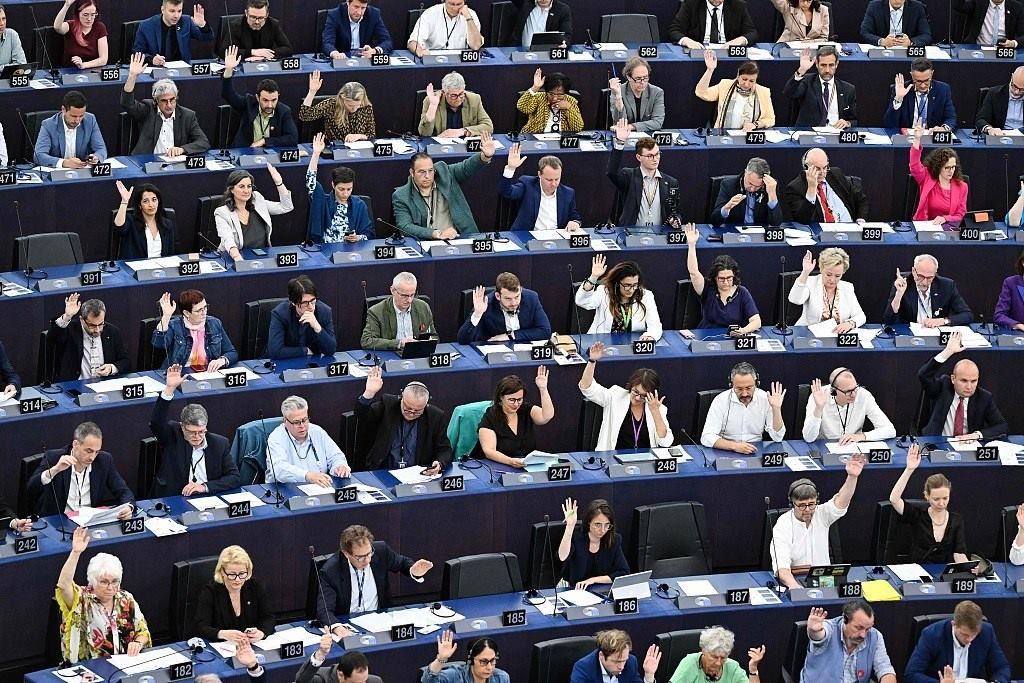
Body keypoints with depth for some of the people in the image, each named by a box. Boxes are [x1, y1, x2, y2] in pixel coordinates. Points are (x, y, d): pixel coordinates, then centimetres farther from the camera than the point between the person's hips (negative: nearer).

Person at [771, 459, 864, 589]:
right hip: (794, 580, -3)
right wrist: (794, 586, -41)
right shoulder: (782, 526, -9)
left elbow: (840, 502, -16)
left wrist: (852, 477, -35)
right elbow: (781, 567, -20)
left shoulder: (821, 514, 3)